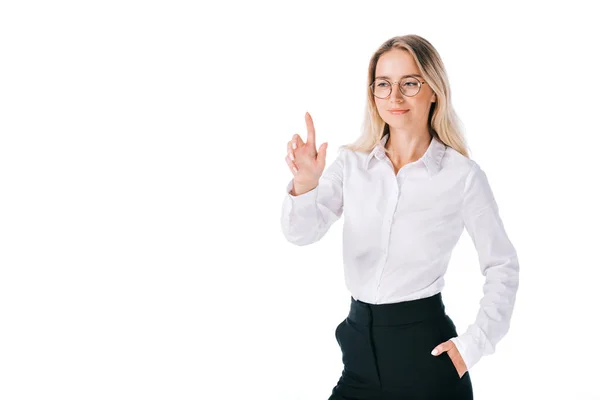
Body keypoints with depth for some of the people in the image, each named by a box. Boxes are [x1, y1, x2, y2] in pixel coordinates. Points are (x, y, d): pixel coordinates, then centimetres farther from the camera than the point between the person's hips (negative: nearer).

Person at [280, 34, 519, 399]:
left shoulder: (463, 174, -8)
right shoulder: (351, 163, 1)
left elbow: (502, 266, 0)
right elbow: (301, 232, -12)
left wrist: (473, 344, -7)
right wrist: (304, 184, -31)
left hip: (425, 352, -3)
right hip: (360, 344, 3)